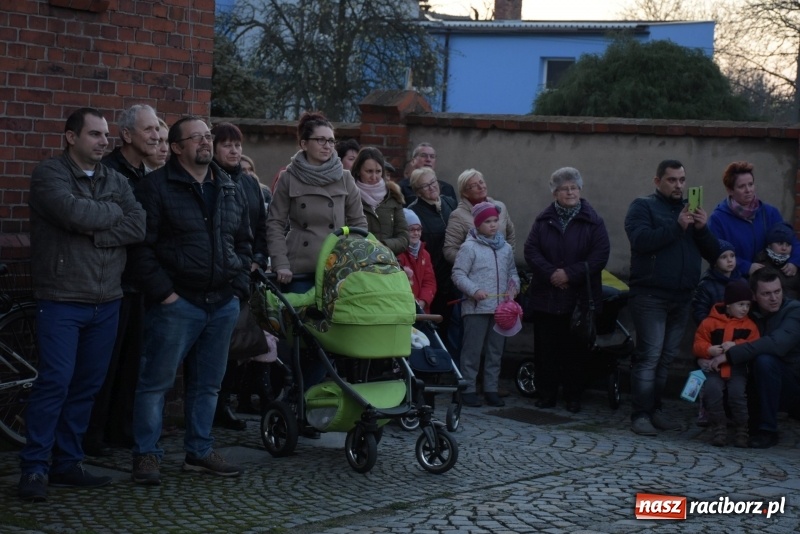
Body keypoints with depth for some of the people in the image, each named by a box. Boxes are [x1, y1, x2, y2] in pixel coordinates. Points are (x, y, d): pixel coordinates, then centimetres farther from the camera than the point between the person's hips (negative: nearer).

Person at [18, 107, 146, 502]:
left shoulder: (115, 180, 12)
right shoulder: (50, 173, -4)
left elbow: (138, 227, -2)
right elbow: (74, 213, -22)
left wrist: (95, 234, -13)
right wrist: (113, 212, -5)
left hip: (106, 302, 6)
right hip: (61, 300, -5)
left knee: (87, 385, 8)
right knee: (55, 382, -10)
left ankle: (67, 463, 18)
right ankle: (35, 468, -1)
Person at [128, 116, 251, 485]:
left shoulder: (231, 191, 14)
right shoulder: (157, 187, -4)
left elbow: (243, 243, 21)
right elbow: (142, 246, -8)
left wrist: (239, 287, 9)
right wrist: (162, 292, -13)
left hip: (223, 303, 6)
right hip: (177, 301, -6)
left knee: (208, 384, 12)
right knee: (157, 381, -2)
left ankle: (199, 451, 22)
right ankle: (146, 454, 7)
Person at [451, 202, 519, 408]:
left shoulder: (505, 248, 12)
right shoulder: (469, 247, -5)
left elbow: (512, 272, 19)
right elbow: (458, 274, -8)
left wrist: (513, 287, -1)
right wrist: (474, 290, -19)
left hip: (501, 308, 6)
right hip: (476, 308, -6)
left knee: (496, 351, 11)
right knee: (472, 350, -2)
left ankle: (491, 389, 19)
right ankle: (468, 389, 6)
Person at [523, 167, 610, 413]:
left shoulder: (592, 222, 0)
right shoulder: (543, 220, 7)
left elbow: (600, 255, -8)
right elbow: (531, 251, 0)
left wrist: (570, 273, -15)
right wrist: (551, 273, -16)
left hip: (580, 298, -2)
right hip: (546, 297, 2)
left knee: (576, 349, 3)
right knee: (545, 348, 4)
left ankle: (574, 397, 13)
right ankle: (546, 393, 14)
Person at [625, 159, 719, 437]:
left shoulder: (690, 210, 18)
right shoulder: (643, 207, 2)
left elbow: (713, 254, 12)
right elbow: (641, 240, -18)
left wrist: (702, 229, -7)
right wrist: (677, 226, -22)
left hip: (681, 297, 6)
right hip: (650, 296, -6)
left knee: (666, 358, 7)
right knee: (649, 356, -10)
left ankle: (654, 409, 14)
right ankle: (640, 414, -8)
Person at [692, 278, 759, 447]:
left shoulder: (749, 325, 12)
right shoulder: (710, 322, 7)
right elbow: (698, 345, 6)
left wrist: (736, 345, -17)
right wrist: (709, 350, -16)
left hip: (737, 368, 0)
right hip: (714, 367, 0)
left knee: (737, 392, -28)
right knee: (712, 389, -30)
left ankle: (742, 429, -9)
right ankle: (719, 427, -13)